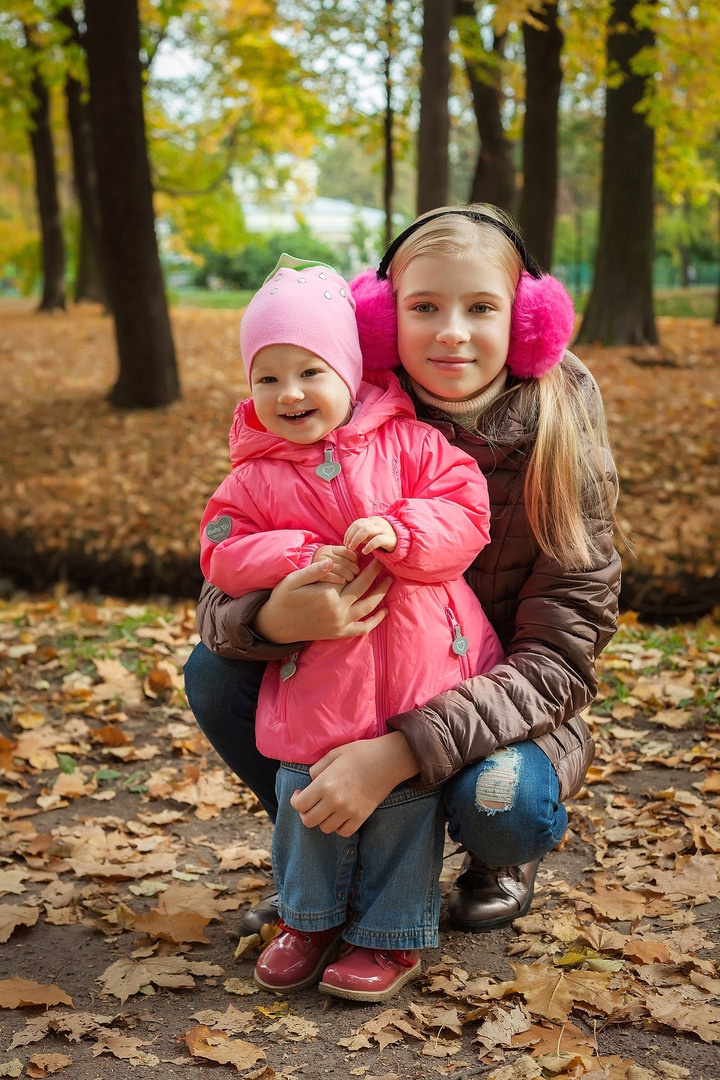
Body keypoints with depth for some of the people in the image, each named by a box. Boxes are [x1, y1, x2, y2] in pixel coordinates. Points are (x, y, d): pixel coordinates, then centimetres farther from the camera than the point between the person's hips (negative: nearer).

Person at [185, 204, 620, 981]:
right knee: (214, 671, -17)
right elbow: (218, 595, -14)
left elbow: (558, 656, -22)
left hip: (501, 712, -3)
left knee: (500, 802, -34)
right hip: (360, 690, 3)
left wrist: (402, 751, -37)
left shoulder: (562, 445, -19)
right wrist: (272, 620, -41)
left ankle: (503, 861, 6)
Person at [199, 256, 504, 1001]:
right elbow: (223, 549, -1)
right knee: (305, 799, 9)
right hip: (315, 679, 2)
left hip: (417, 669, -2)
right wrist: (300, 558, -17)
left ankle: (392, 935, 22)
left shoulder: (408, 442, -2)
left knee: (404, 800, 5)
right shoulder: (255, 478, 3)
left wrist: (399, 533, -23)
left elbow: (466, 511, -5)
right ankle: (309, 918, 33)